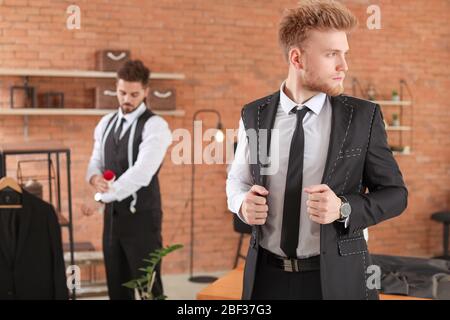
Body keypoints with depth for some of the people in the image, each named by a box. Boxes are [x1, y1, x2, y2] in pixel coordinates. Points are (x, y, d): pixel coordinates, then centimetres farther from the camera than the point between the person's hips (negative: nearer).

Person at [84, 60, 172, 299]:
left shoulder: (155, 126, -13)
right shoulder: (106, 123, 11)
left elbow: (141, 172, -24)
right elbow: (95, 162, 12)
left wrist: (101, 198, -27)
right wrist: (95, 178, -13)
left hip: (142, 217, -6)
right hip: (112, 215, 6)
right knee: (116, 285, 13)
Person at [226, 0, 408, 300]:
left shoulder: (364, 116, -6)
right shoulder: (254, 115, 0)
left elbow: (395, 193, -1)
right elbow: (237, 180, 11)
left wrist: (344, 209, -19)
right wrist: (243, 202, -12)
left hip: (338, 279, -1)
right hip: (267, 276, 2)